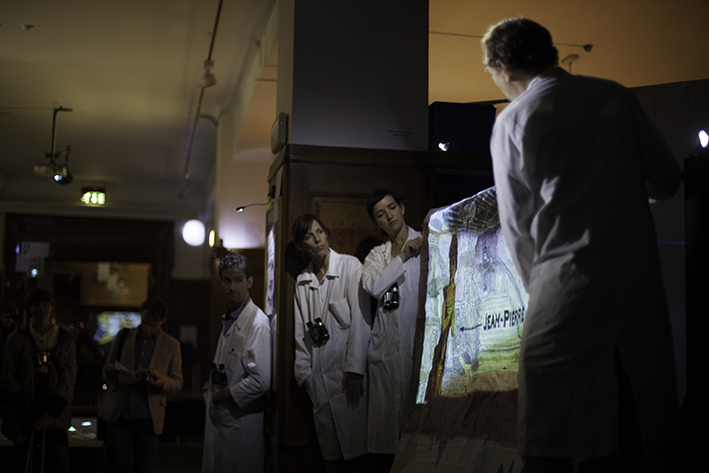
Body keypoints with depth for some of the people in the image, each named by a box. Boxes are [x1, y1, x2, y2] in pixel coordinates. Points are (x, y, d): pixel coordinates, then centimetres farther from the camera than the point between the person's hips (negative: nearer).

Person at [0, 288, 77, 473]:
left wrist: (52, 412, -12)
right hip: (24, 419, 0)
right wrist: (26, 414, -10)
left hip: (54, 417, 0)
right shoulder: (17, 339, 6)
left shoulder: (65, 341, 8)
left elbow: (68, 380, 1)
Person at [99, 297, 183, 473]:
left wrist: (163, 381, -15)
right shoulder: (123, 336, 10)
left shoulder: (171, 345, 7)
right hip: (118, 412, 1)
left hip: (148, 417, -1)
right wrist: (109, 372, -9)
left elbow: (177, 383, 8)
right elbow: (107, 373, 16)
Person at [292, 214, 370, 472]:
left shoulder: (350, 266, -1)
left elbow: (361, 319, -8)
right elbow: (301, 332, 16)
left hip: (347, 370, -4)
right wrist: (304, 372, 8)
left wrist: (355, 369, -13)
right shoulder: (302, 281, 14)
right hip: (319, 373, 4)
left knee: (355, 443, -7)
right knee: (330, 451, 6)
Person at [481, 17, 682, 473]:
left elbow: (517, 223, 4)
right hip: (641, 271, 4)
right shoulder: (615, 96, 8)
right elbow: (668, 180, 11)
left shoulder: (513, 122, 1)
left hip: (570, 275, -3)